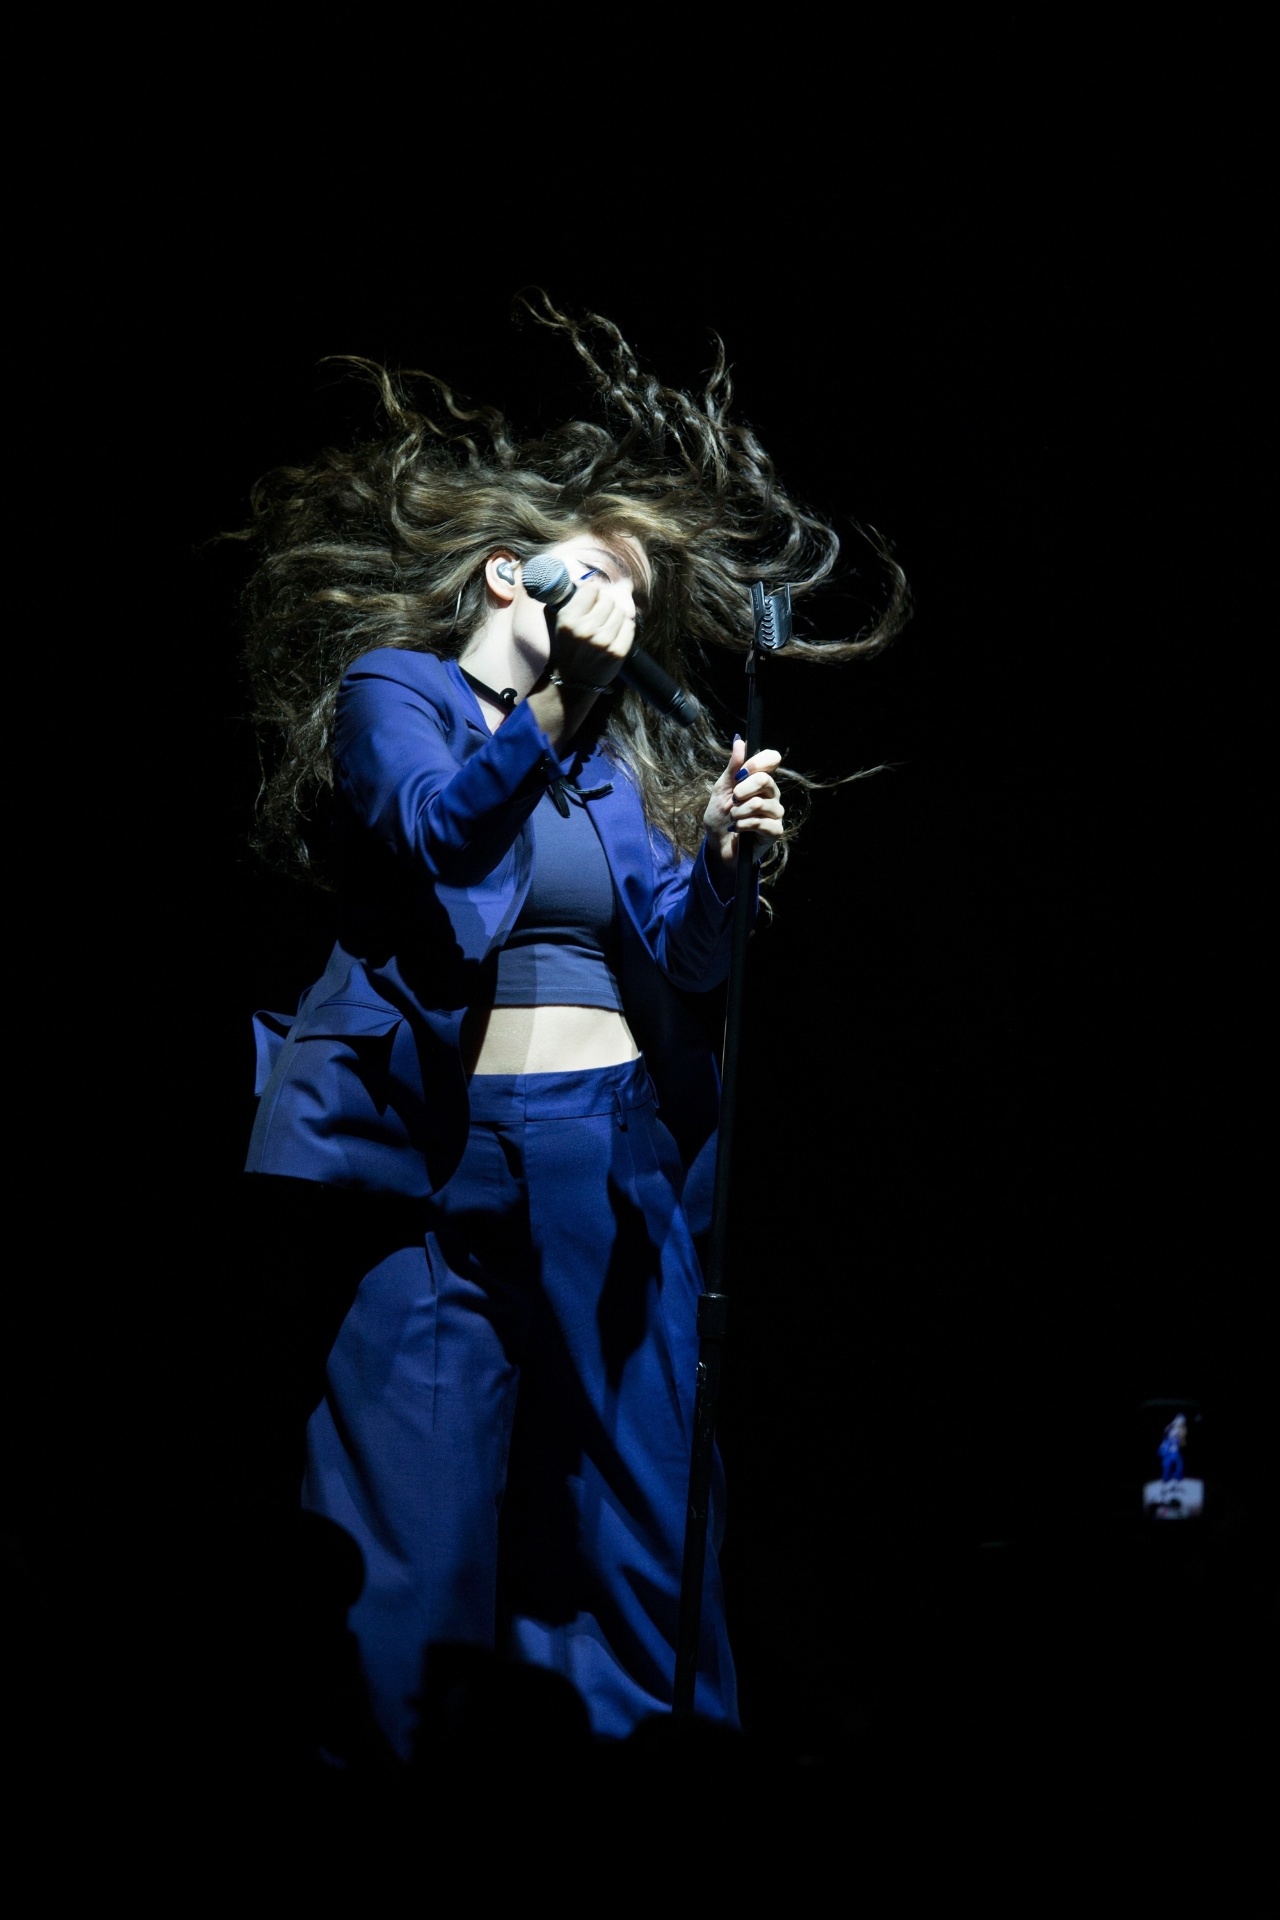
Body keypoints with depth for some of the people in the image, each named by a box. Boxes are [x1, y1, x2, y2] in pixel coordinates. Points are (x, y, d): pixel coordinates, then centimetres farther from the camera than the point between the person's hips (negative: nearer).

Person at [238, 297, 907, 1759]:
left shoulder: (613, 760, 20)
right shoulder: (394, 688, 7)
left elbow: (681, 960, 11)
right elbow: (428, 833, -12)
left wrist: (725, 863, -8)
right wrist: (541, 697, -14)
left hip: (609, 1149, 5)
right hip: (441, 1142, -5)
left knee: (637, 1499, 3)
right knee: (418, 1492, -7)